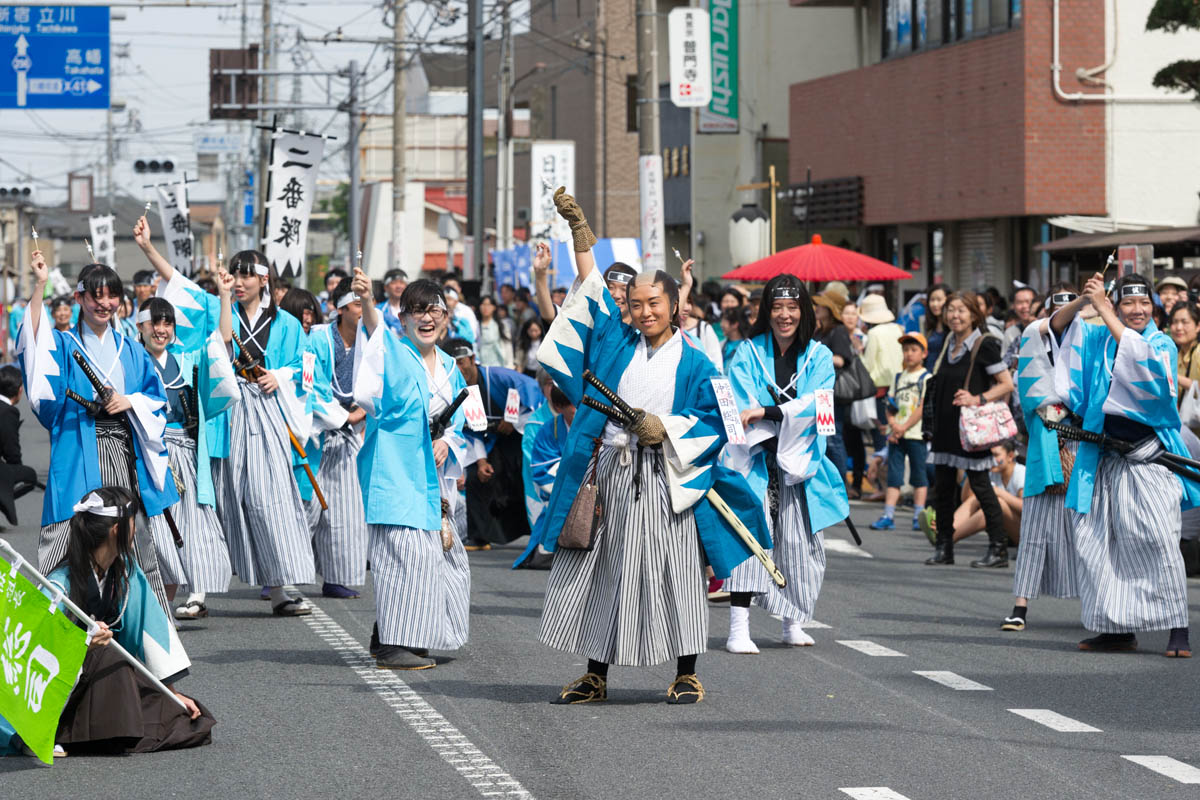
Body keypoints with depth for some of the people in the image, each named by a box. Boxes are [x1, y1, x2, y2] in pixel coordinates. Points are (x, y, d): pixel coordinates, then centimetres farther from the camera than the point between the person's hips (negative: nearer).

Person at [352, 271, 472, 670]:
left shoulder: (449, 368, 13)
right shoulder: (396, 353, -7)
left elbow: (456, 420, 19)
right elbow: (376, 330, -28)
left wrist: (446, 441, -3)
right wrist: (366, 301, -47)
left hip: (430, 470, 8)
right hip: (395, 467, -8)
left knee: (434, 552, 13)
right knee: (405, 549, -16)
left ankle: (388, 637, 27)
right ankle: (392, 646, -14)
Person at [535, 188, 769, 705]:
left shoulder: (693, 363, 1)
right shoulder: (617, 343, 10)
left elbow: (713, 424, 0)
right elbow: (593, 288, 15)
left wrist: (666, 428, -14)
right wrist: (578, 229, 12)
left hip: (664, 482, -4)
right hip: (609, 475, 4)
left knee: (671, 575, -2)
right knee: (600, 574, 5)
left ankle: (686, 675, 8)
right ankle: (595, 677, 13)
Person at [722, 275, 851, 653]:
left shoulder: (819, 357, 8)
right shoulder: (749, 353, 6)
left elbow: (817, 405, -8)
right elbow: (744, 407, -5)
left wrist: (766, 413, -18)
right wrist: (791, 416, -16)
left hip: (799, 465, 2)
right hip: (756, 459, -2)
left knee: (800, 543, 2)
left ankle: (793, 623, 20)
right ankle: (738, 629, -20)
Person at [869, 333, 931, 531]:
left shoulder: (926, 378, -2)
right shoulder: (899, 377, 15)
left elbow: (923, 407, -9)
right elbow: (890, 405, 12)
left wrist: (904, 427, -14)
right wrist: (892, 423, -7)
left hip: (916, 434, -5)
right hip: (896, 434, 5)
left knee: (918, 476, 1)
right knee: (894, 475, 1)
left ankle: (918, 517, 5)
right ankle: (888, 516, -2)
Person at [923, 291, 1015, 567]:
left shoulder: (984, 345, -10)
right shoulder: (949, 343, 12)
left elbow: (1007, 384, -11)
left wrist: (978, 399, -22)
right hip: (945, 426, 7)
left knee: (979, 484, -6)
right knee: (943, 487, 8)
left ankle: (998, 549, -1)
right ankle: (944, 547, 16)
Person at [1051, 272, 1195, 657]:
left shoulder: (1162, 344, -2)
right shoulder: (1098, 339, 11)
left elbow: (1139, 355, -23)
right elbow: (1058, 324, 5)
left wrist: (1104, 310, -21)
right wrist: (1082, 301, -14)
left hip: (1150, 460, -5)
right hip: (1106, 462, 5)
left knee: (1158, 539, -16)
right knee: (1095, 540, 5)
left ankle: (1178, 629, -14)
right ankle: (1119, 628, 15)